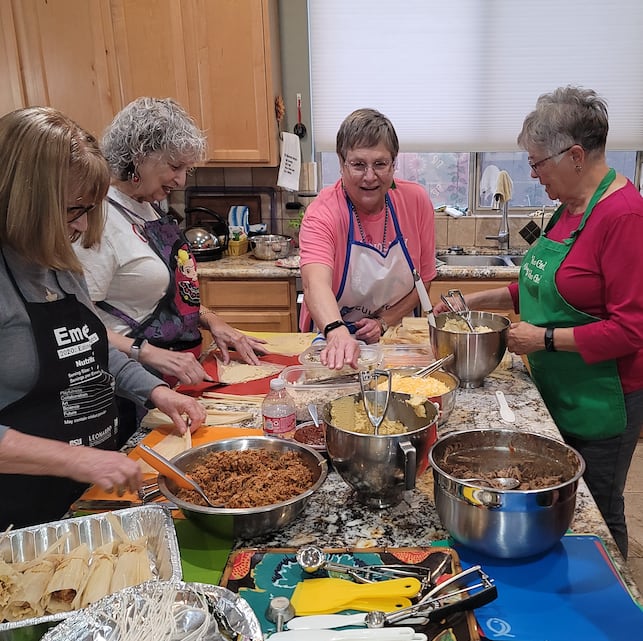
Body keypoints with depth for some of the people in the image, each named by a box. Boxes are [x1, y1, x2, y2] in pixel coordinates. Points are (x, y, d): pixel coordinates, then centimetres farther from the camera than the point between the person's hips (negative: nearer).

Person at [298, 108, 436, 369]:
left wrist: (384, 321, -10)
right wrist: (337, 333, -51)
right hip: (329, 341, -1)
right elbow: (316, 283, -33)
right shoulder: (322, 213, -16)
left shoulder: (416, 201, -5)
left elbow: (423, 281, 3)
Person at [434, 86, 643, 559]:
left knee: (595, 514, 10)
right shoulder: (571, 207, 6)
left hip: (601, 403, -8)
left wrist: (545, 338, -19)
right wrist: (473, 301, 9)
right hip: (555, 393, 8)